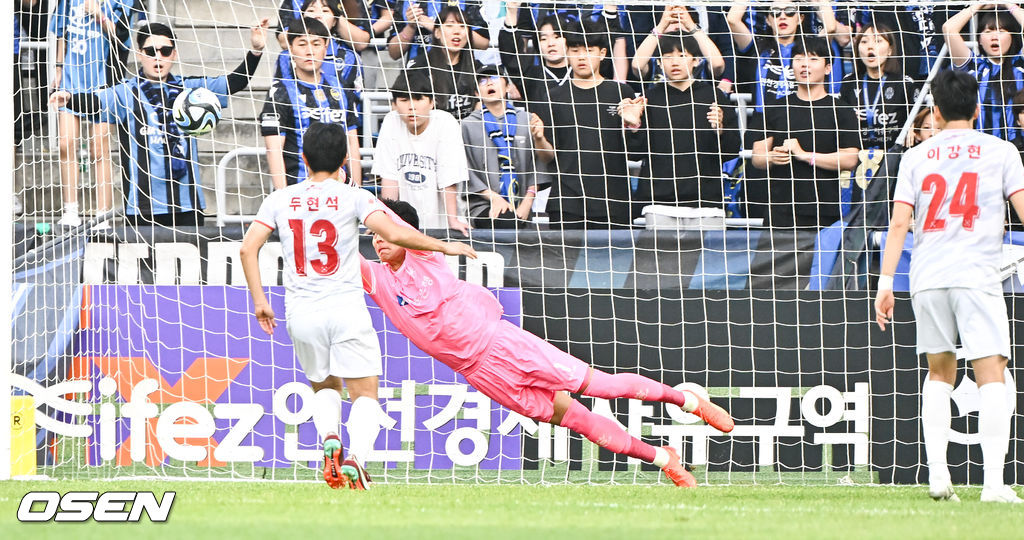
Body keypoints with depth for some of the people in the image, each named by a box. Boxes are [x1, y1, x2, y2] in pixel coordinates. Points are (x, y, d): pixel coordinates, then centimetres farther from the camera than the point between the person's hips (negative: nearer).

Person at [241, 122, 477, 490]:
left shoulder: (280, 200, 7)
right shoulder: (353, 197, -2)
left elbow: (248, 247, 0)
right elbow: (392, 233, -15)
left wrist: (259, 300, 8)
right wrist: (443, 246, -3)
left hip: (301, 312, 3)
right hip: (346, 308, -3)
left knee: (325, 387, 23)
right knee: (364, 395, 3)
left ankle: (329, 437, -7)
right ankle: (356, 456, -24)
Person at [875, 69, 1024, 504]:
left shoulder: (916, 157, 11)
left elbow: (899, 221, 5)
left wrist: (885, 283, 5)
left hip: (926, 276, 3)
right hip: (977, 274, -3)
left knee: (940, 372, 17)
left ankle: (937, 473, 7)